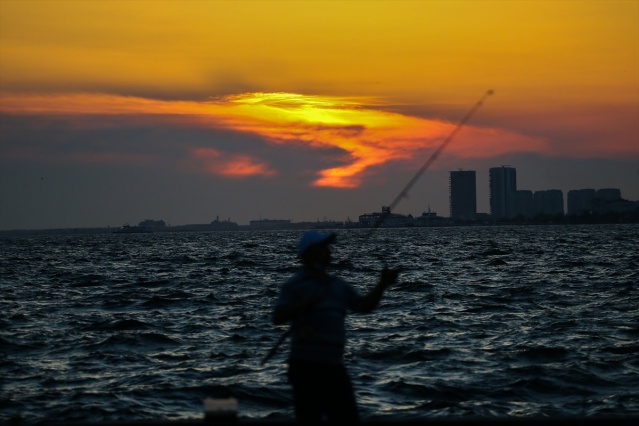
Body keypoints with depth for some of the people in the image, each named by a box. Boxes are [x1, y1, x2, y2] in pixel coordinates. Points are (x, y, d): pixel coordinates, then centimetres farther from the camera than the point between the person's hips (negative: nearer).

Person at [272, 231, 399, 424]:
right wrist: (304, 304, -26)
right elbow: (277, 318, -13)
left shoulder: (338, 284, 15)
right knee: (309, 420, -6)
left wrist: (382, 285, 2)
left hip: (334, 365, 7)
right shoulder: (295, 284, -3)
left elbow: (364, 306, 16)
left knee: (348, 419, 9)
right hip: (306, 365, -7)